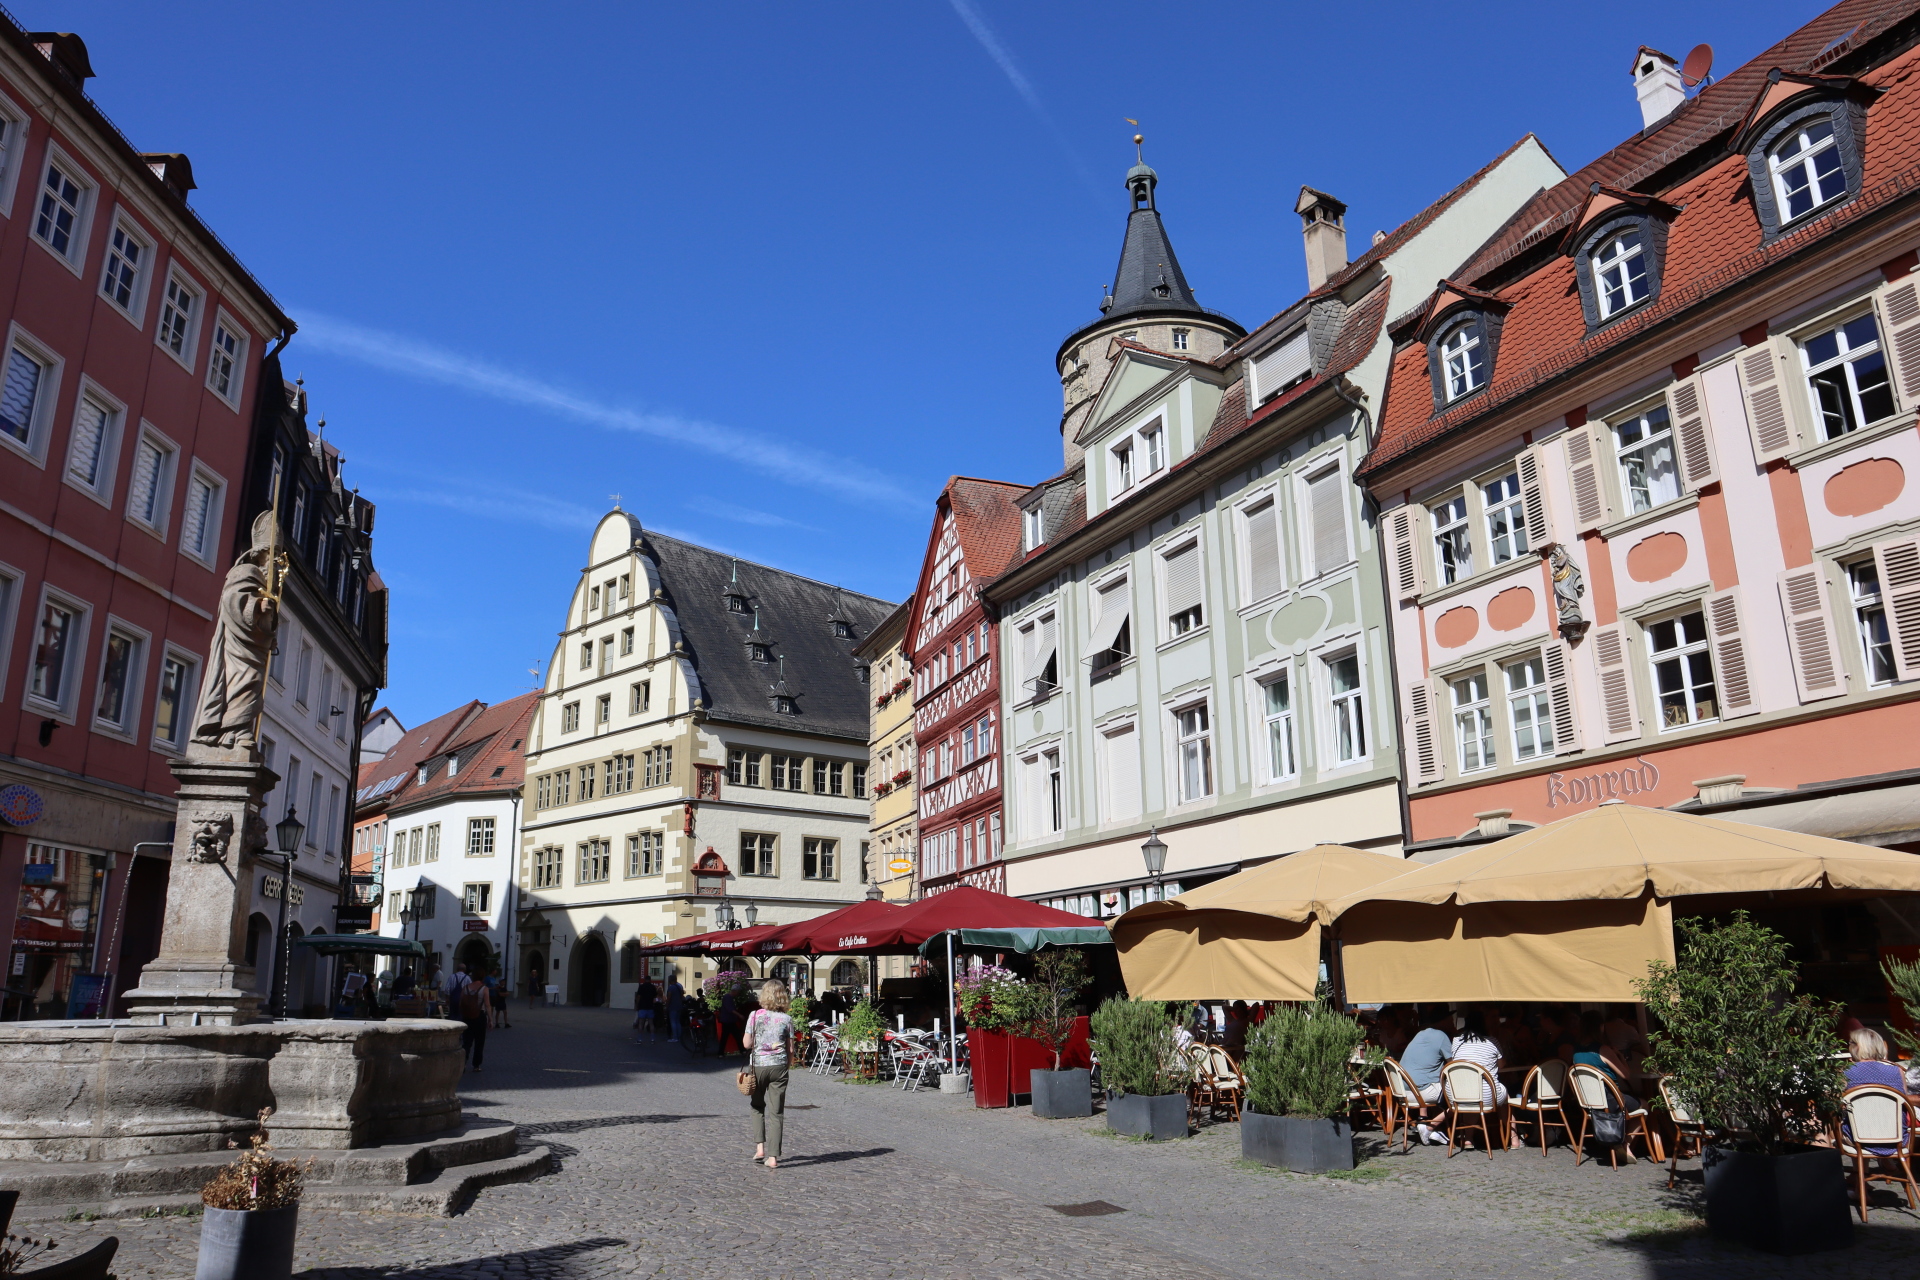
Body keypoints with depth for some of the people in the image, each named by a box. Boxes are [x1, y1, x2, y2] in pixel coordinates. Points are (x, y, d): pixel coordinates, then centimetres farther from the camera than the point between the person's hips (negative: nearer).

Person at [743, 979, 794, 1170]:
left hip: (759, 1065, 0)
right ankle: (772, 1156, 2)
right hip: (779, 1066, 0)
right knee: (776, 1112, 4)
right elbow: (790, 1048, -1)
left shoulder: (755, 1015, -5)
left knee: (757, 1106, 20)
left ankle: (759, 1147, 9)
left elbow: (747, 1043, -5)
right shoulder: (786, 1019, -2)